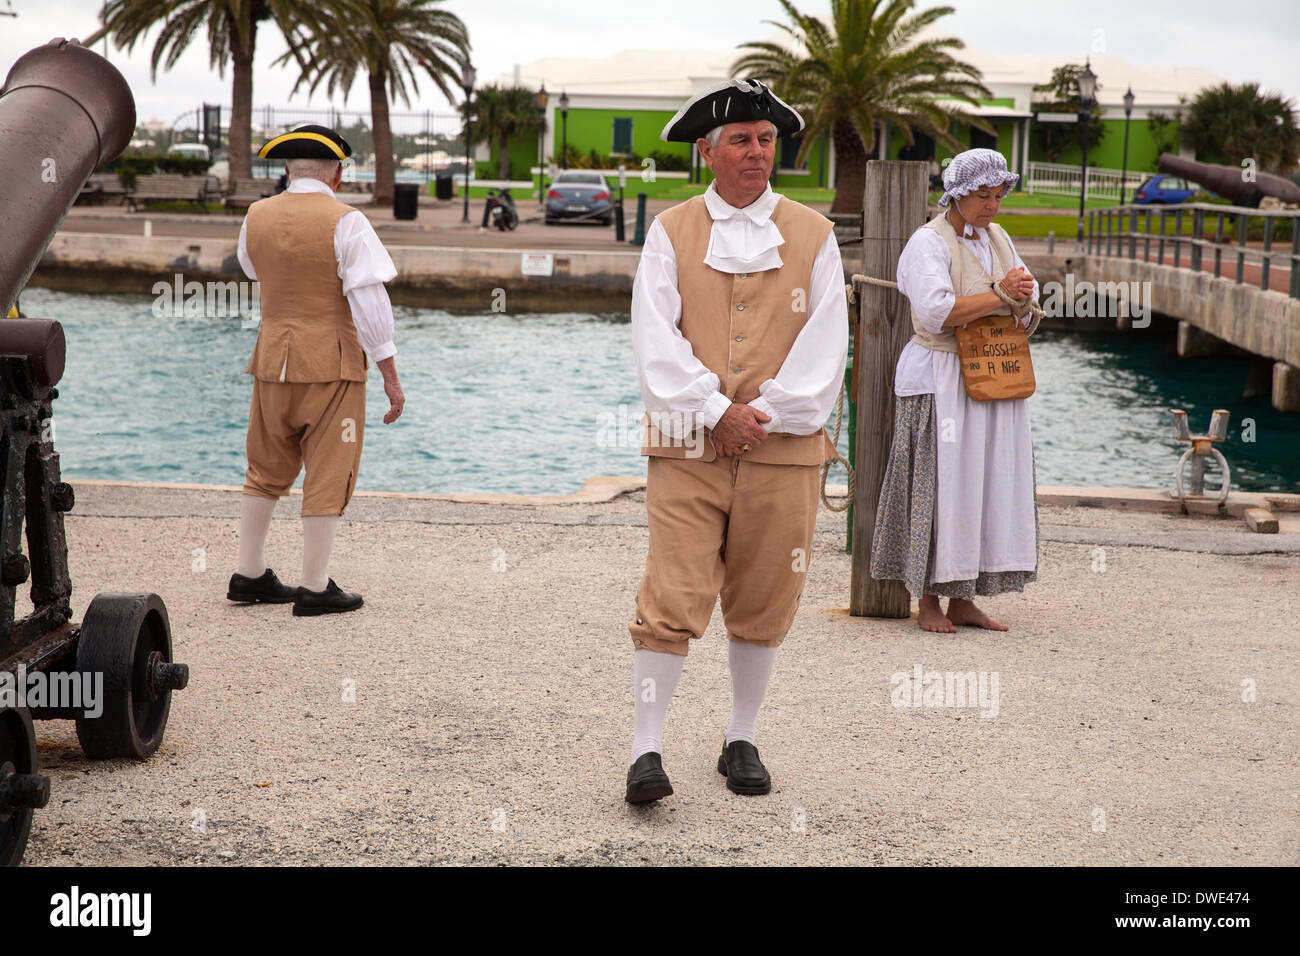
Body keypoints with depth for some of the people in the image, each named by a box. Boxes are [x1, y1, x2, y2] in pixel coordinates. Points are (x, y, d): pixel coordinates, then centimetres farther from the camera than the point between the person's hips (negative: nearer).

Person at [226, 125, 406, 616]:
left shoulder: (256, 217, 6)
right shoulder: (345, 222, -9)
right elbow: (369, 300, -13)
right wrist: (391, 376, -10)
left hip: (272, 359, 5)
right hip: (331, 363, -5)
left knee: (265, 472, 16)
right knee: (327, 478, 1)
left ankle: (249, 575, 22)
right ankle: (315, 588, 4)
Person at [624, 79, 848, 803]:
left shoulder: (813, 235, 8)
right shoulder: (671, 233, 6)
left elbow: (825, 347, 1)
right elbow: (657, 340, -3)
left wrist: (763, 416, -9)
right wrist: (716, 411, -13)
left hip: (784, 448, 1)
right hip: (688, 447, -1)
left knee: (763, 607, 8)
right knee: (672, 599, -8)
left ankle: (741, 741, 23)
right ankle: (648, 749, -2)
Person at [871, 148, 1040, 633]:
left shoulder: (997, 238, 15)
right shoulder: (929, 242, -8)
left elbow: (1025, 306, 15)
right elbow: (937, 311, -21)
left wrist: (1022, 292, -9)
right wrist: (1000, 296, -16)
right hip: (942, 381, -7)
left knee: (988, 482, 6)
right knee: (939, 484, -6)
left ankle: (963, 600, 12)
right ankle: (928, 602, 2)